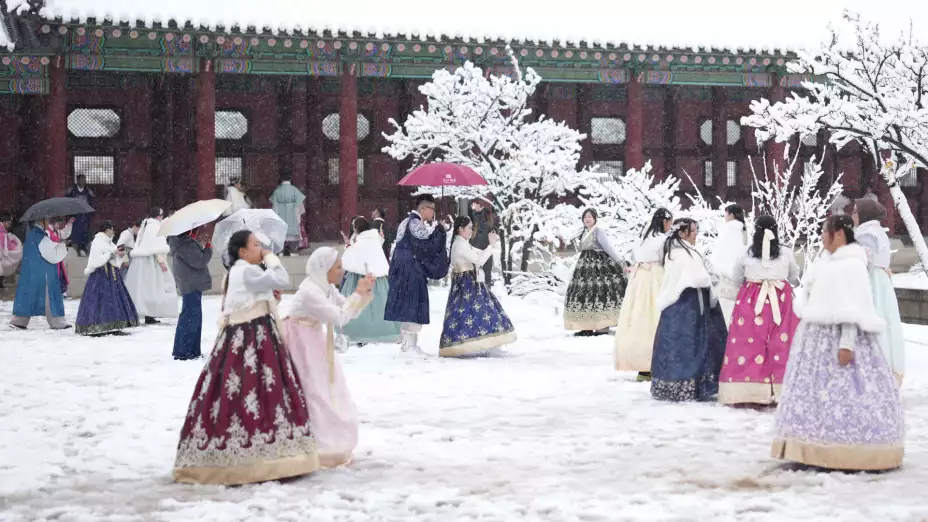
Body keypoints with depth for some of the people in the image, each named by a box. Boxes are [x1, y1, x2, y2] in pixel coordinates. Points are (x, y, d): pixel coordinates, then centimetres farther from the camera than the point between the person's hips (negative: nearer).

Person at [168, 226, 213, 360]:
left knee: (195, 318, 15)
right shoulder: (186, 244, -18)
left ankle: (192, 350, 22)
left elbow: (198, 258, 18)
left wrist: (203, 243, 7)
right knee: (190, 318, -8)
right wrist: (208, 247, -8)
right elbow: (199, 261, -21)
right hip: (191, 285, -11)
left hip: (193, 285, 11)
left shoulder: (188, 242, 14)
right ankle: (182, 352, -4)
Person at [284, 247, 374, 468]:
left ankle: (330, 447, 25)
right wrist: (357, 293, -18)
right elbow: (339, 318, -27)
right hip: (301, 345, -10)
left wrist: (365, 293, -5)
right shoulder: (310, 291, -25)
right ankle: (319, 451, -1)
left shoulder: (326, 288, 4)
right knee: (313, 395, -7)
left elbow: (348, 312, 9)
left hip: (314, 345, 10)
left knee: (329, 394, 14)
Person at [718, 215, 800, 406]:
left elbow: (736, 280, 10)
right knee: (780, 343, 2)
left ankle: (747, 391, -1)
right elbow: (795, 279, 14)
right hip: (781, 300, 1)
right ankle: (780, 392, 0)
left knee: (749, 343, 0)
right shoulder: (786, 252, 0)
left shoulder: (746, 253, -2)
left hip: (751, 301, -1)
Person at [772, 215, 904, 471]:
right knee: (818, 391, 9)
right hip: (821, 340, 10)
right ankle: (819, 450, 12)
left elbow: (853, 308, -19)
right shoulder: (830, 263, 16)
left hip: (839, 339, -10)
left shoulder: (852, 265, -13)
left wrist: (846, 343, -26)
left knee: (842, 392, -9)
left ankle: (848, 453, -7)